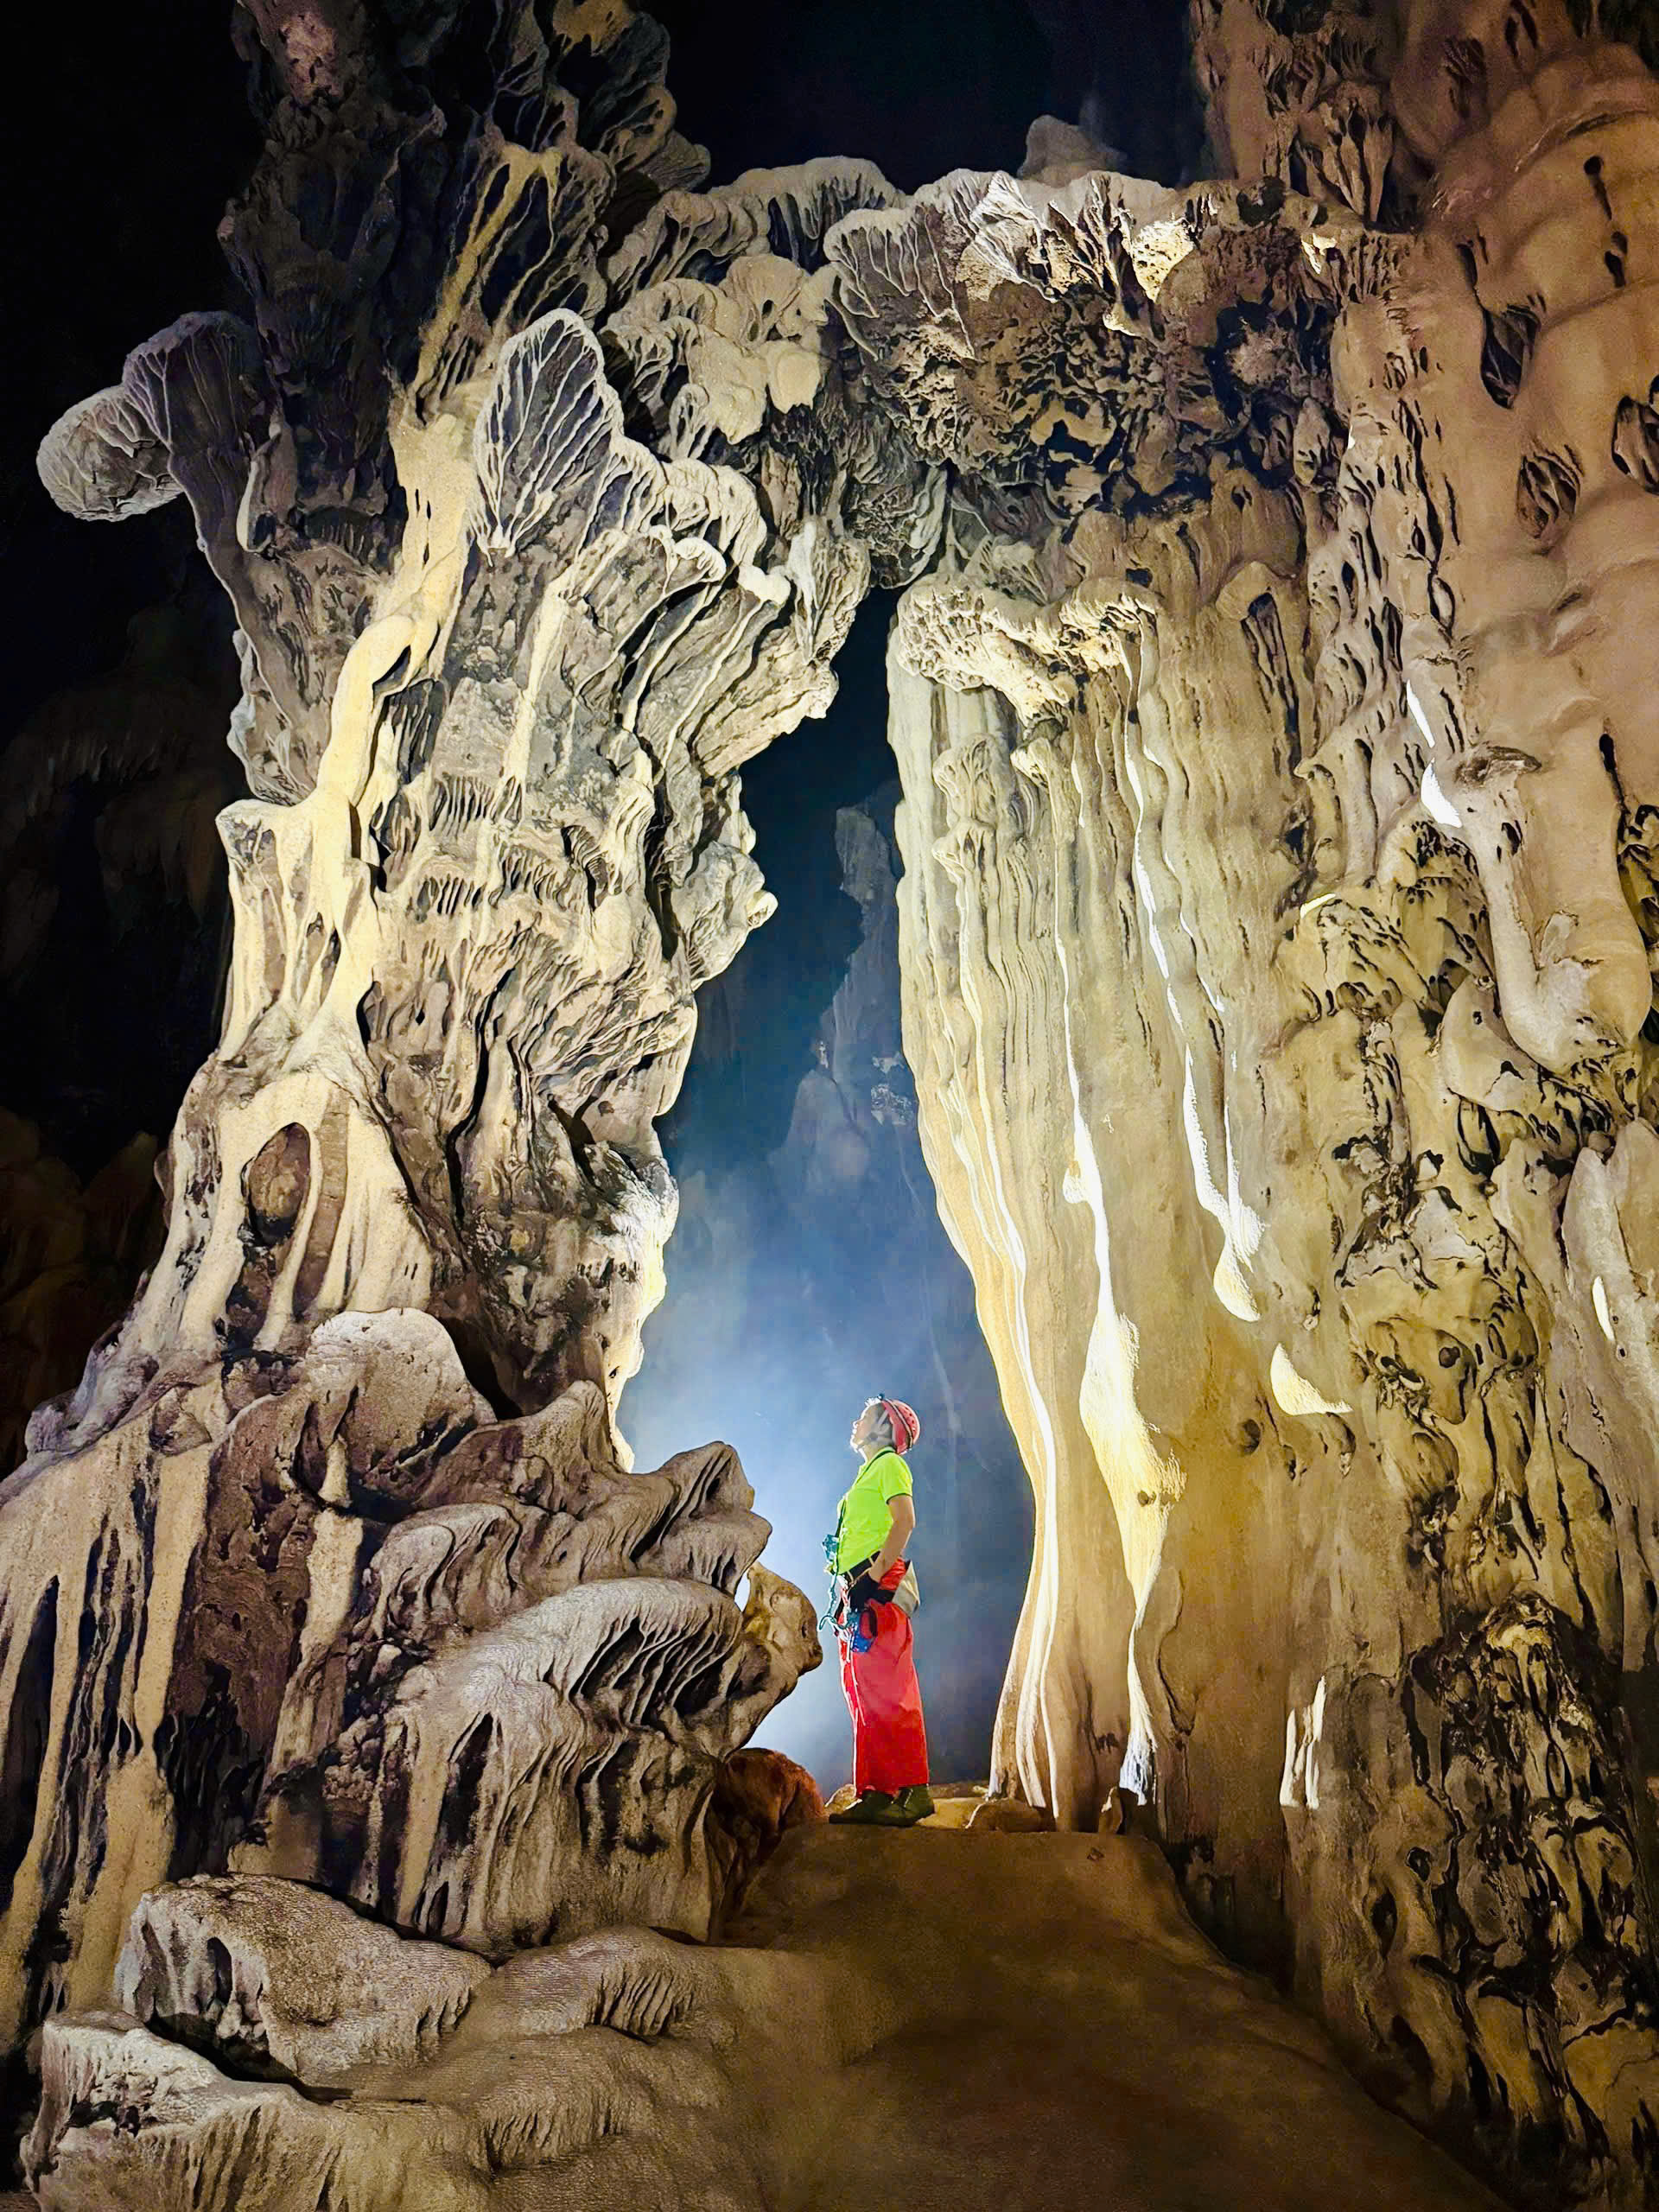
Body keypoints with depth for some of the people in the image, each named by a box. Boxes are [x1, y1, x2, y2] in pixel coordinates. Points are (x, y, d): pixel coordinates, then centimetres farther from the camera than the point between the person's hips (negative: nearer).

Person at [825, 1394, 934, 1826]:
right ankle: (874, 1794, 9)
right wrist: (846, 1589, 18)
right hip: (855, 1593, 10)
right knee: (862, 1697, 7)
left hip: (878, 1588, -10)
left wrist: (876, 1572, -22)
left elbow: (905, 1520, -17)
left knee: (887, 1693, -13)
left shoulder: (889, 1463, -1)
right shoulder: (868, 1473, 26)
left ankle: (913, 1792, -12)